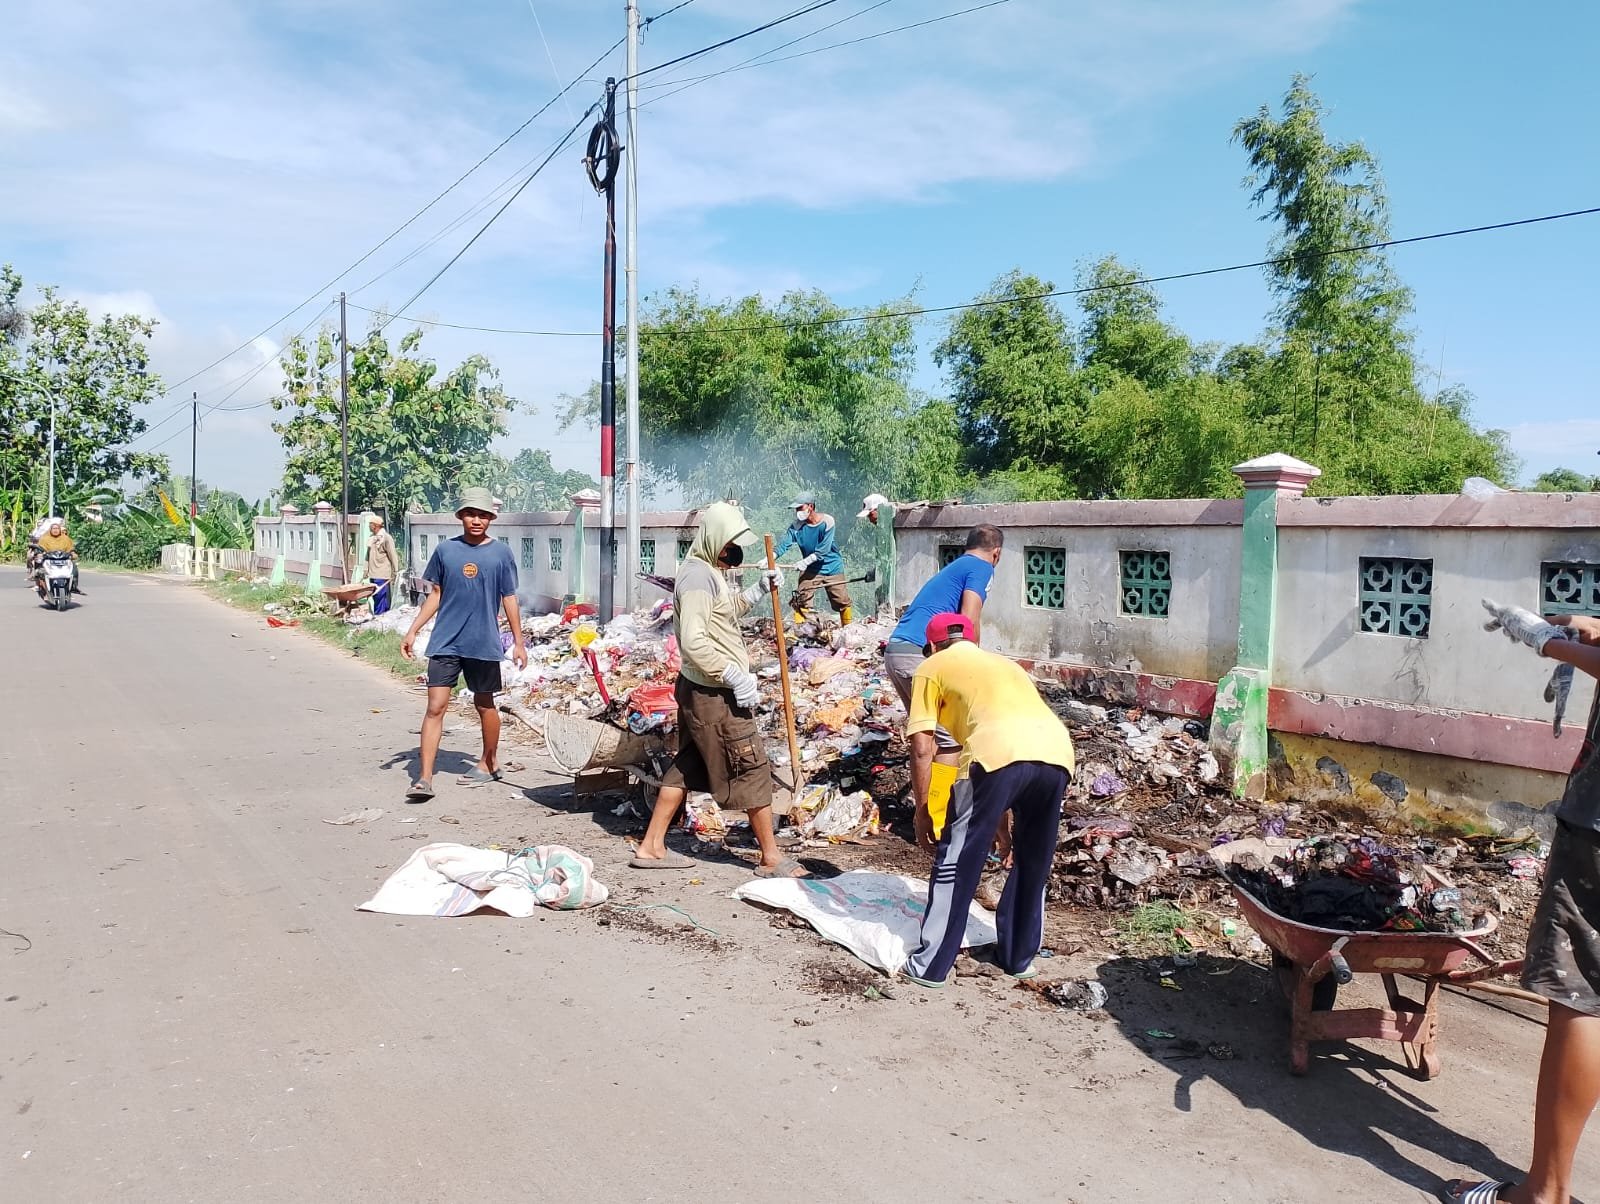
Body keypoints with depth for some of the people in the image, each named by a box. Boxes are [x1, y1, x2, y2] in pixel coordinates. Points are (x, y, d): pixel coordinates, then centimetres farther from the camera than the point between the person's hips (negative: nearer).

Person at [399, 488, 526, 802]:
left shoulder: (501, 553, 0)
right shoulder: (445, 549, 4)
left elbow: (509, 599, 4)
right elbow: (435, 595, 11)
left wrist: (518, 641, 3)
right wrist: (413, 631, 7)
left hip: (484, 643, -1)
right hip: (445, 642, 1)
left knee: (484, 705, 13)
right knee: (435, 706, -6)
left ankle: (490, 763, 33)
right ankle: (424, 778, -5)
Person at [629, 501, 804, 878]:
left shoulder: (707, 571, 13)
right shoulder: (698, 576, -19)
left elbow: (726, 610, 28)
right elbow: (694, 641, -27)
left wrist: (759, 589, 14)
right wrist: (735, 676, -26)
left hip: (698, 690, 11)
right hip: (716, 694, -10)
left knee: (687, 766, 16)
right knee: (753, 769, -1)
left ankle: (651, 846, 22)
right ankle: (771, 858, 8)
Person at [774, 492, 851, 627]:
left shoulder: (827, 521, -18)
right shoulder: (796, 526, -10)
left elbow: (823, 549, -23)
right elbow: (783, 545, -19)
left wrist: (805, 561, -33)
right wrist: (769, 558, -37)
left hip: (832, 566, -2)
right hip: (810, 569, 2)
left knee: (842, 601, 4)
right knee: (801, 600, -11)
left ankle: (848, 628, 21)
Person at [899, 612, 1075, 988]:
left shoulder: (932, 667, 22)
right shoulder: (1002, 662, 39)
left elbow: (922, 749, 12)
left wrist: (922, 812, 20)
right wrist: (1005, 813, 49)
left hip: (999, 753, -5)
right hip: (1057, 751, 6)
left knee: (956, 863, 10)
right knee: (1033, 864, 24)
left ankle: (930, 965, 17)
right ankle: (1018, 957, 36)